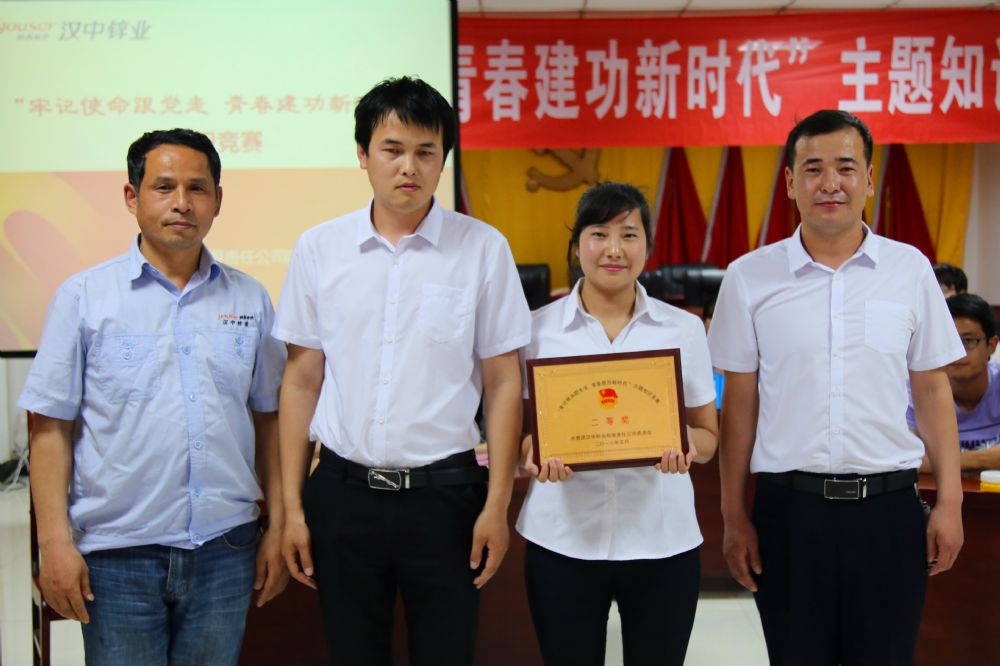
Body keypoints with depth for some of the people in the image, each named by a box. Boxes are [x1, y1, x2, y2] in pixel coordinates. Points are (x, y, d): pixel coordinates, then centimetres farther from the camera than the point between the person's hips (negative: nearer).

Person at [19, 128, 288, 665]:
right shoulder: (84, 296, 0)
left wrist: (278, 526, 6)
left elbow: (269, 418, 10)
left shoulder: (249, 298, 7)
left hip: (225, 547, 2)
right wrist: (55, 541, -7)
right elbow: (51, 427, -2)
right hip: (117, 553, -2)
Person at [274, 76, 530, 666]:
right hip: (343, 491, 2)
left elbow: (503, 383, 0)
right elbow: (302, 380, 6)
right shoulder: (318, 249, 2)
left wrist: (497, 504, -4)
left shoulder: (483, 248, -3)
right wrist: (292, 505, 4)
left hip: (443, 491, -1)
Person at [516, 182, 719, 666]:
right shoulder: (537, 327, 2)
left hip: (662, 541, 1)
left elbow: (708, 436, 8)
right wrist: (535, 452, -16)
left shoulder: (684, 328, 4)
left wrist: (685, 444, -15)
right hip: (562, 540, 0)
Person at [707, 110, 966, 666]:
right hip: (789, 507, 0)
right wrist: (734, 516, 1)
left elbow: (933, 391, 7)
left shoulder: (911, 269, 3)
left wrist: (950, 501, 1)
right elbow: (740, 402, 3)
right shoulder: (750, 277, 0)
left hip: (889, 505, 1)